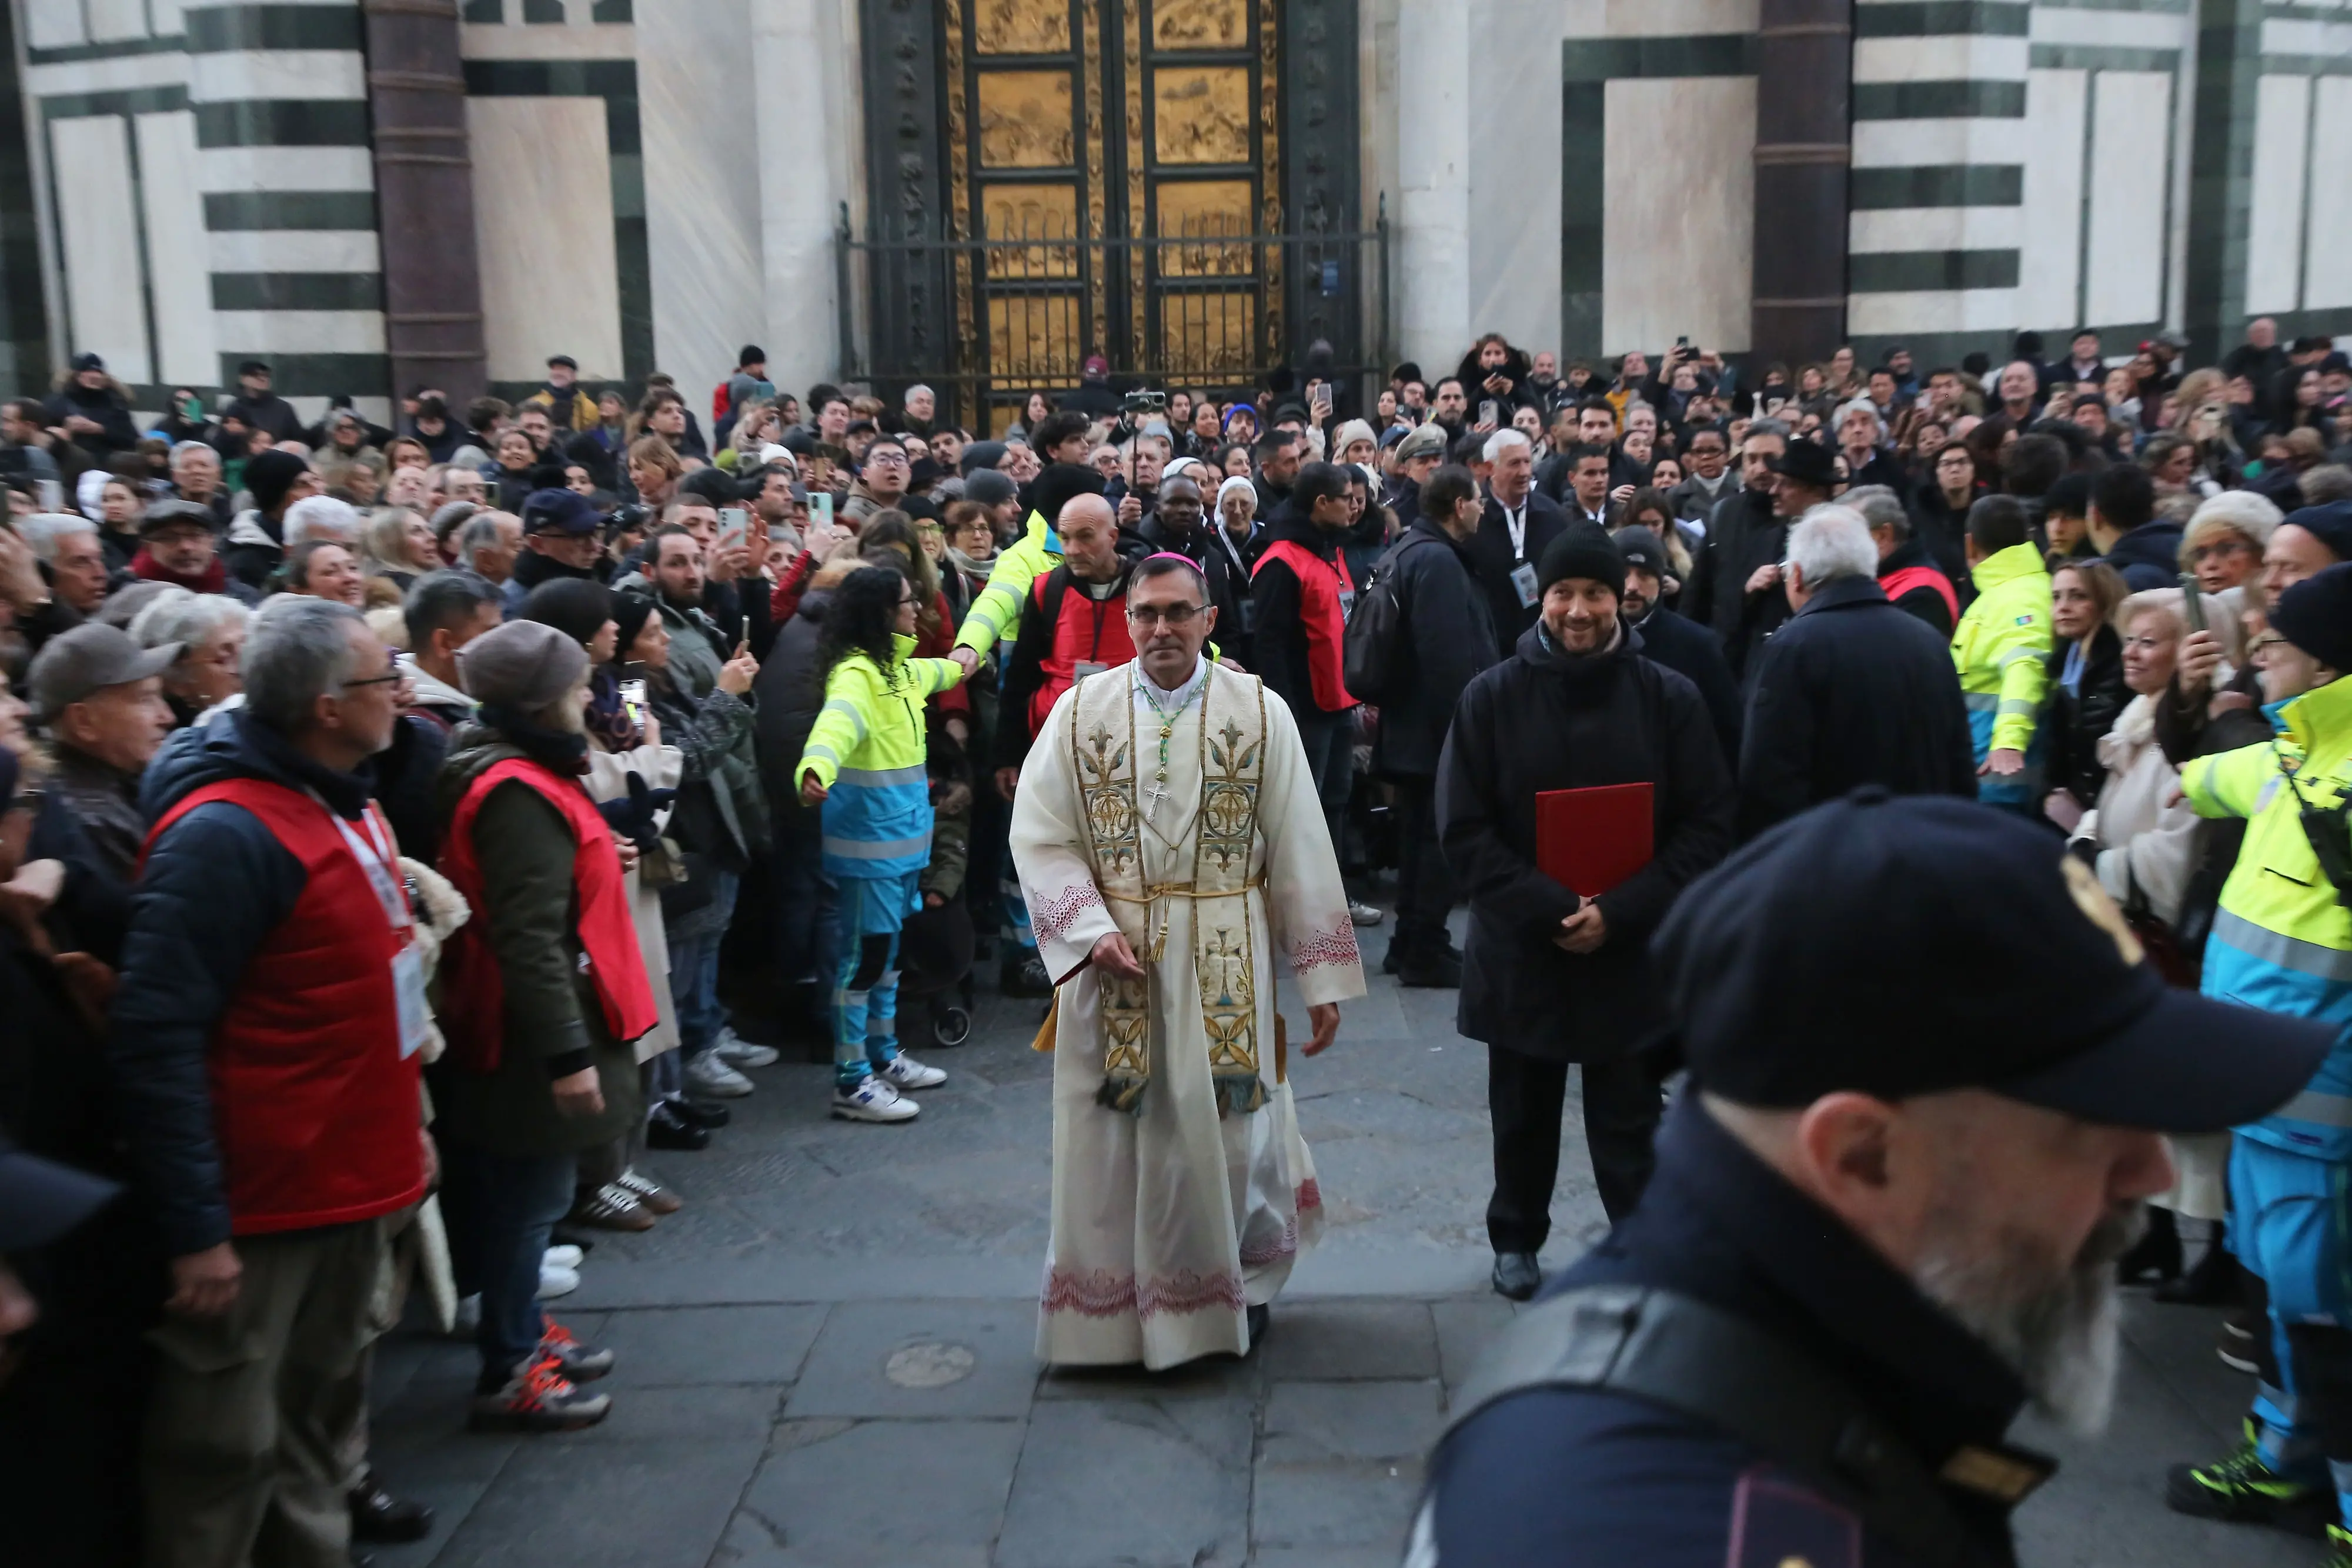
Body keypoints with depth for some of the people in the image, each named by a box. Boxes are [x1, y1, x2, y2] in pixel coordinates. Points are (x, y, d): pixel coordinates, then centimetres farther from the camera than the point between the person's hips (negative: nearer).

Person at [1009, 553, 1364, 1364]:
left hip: (1227, 969, 0)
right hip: (1113, 962, 1)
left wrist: (1320, 978, -2)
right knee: (1113, 1142, 7)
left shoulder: (1260, 713, -2)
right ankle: (1110, 1314, 26)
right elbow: (1040, 838, -2)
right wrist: (1092, 930, -16)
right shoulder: (1081, 711, 0)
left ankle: (1238, 1286, 36)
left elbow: (1299, 848, -2)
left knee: (1227, 1135, 10)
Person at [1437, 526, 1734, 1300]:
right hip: (1520, 951, 1)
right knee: (1523, 1115, 17)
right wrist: (1549, 908, -16)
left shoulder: (1669, 696, -5)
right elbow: (1463, 829, -6)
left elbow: (1708, 825, -5)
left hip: (1633, 954, -1)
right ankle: (1517, 1240, 38)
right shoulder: (1492, 697, -5)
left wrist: (1620, 912, -14)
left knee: (1629, 1123, 7)